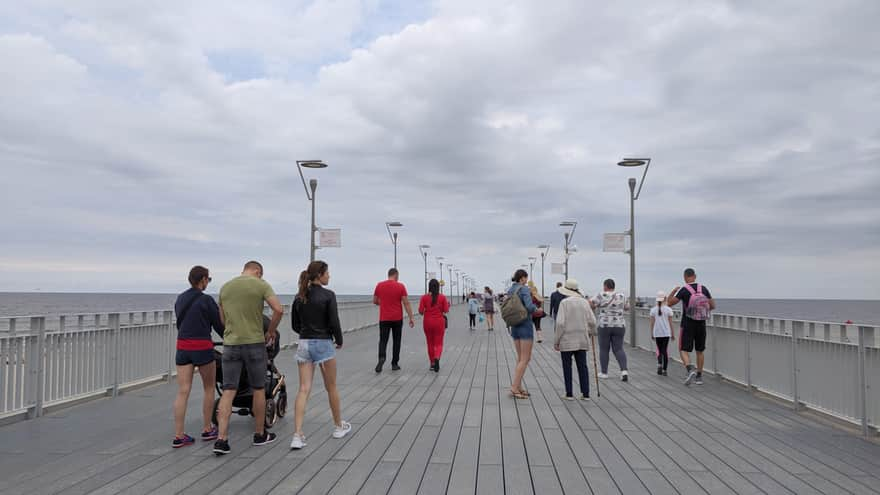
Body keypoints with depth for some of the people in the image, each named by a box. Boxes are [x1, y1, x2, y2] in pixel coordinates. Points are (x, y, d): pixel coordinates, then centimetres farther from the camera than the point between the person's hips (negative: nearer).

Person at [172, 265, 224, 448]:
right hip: (202, 348, -5)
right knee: (209, 388, 12)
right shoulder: (206, 300, -10)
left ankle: (178, 436, 4)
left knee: (182, 391, 4)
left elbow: (180, 323, 15)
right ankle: (208, 430, 20)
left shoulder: (180, 299, 9)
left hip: (182, 347, 5)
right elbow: (219, 324, -4)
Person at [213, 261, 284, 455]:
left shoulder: (225, 287, 11)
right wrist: (271, 331, 0)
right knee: (258, 390, 11)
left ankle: (221, 439, -5)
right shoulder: (261, 285, -3)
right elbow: (279, 309, -13)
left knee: (228, 392, 3)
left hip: (230, 344, 3)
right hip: (255, 343, -3)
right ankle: (260, 434, 22)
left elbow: (222, 318, 17)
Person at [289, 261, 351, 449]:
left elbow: (295, 325, 10)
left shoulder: (299, 296, 6)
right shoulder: (328, 295, -11)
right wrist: (339, 341, 3)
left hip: (303, 344, 4)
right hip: (323, 344, -4)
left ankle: (297, 435, -8)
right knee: (331, 387, 12)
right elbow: (334, 322, -13)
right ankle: (339, 426, 29)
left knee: (304, 389, 1)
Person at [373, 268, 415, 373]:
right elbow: (406, 303, -7)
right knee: (396, 341, 12)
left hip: (384, 319, 1)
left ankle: (381, 357, -22)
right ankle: (394, 364, 15)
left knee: (383, 340, 5)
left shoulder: (379, 285, 1)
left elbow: (375, 302, 10)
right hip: (397, 319, -1)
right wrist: (411, 318, -3)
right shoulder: (400, 286, -5)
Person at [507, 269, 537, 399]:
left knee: (520, 358, 13)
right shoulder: (524, 289, -13)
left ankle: (519, 387, 13)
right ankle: (514, 387, -8)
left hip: (514, 326, 8)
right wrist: (536, 308, -5)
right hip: (525, 325, -8)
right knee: (525, 358, -3)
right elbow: (529, 307, -24)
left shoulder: (510, 290, 10)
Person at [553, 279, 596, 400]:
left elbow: (560, 323, -15)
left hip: (567, 340, -4)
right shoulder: (585, 302, 2)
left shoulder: (564, 302, -11)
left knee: (567, 367, 7)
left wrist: (556, 341, -6)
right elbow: (592, 321, 3)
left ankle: (569, 394, 10)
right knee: (582, 366, 10)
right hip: (582, 340, 4)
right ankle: (585, 394, 11)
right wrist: (592, 332, 25)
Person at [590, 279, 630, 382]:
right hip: (619, 326, 3)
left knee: (603, 349, 9)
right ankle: (624, 370, -11)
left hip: (605, 326, -3)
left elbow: (590, 304, -6)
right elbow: (627, 308, 17)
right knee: (618, 349, 7)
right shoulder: (621, 296, 3)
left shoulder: (602, 296, -9)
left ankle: (604, 373, 14)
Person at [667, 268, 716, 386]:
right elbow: (713, 306, 6)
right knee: (700, 351, 16)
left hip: (687, 325, -4)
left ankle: (690, 369, -24)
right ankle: (699, 376, 20)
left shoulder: (683, 290, -12)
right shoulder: (704, 289, 0)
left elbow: (669, 303, -9)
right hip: (701, 324, 4)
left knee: (683, 350, 1)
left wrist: (674, 290, 7)